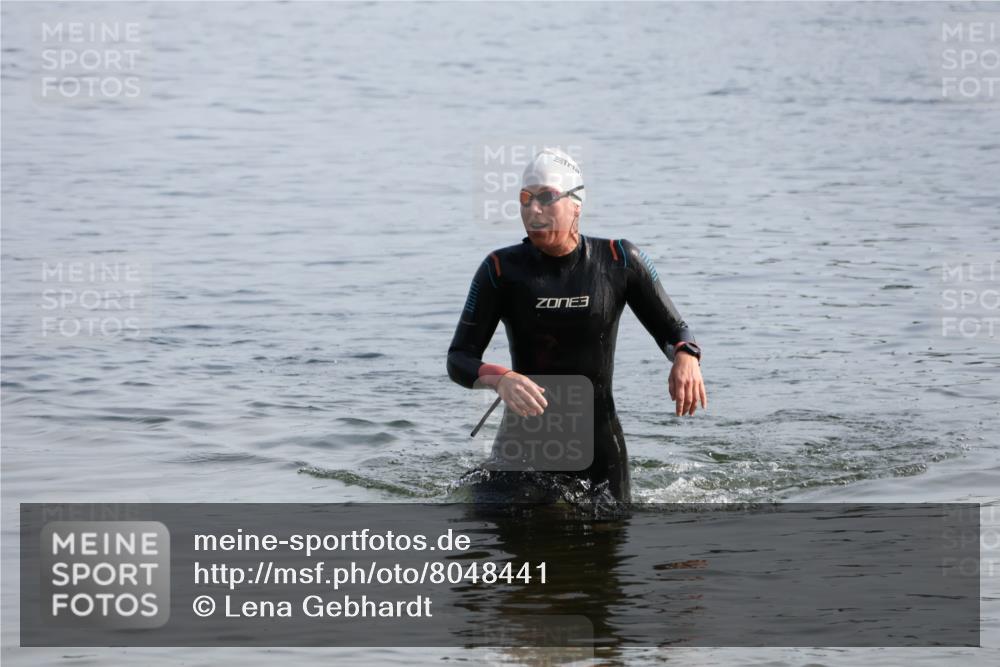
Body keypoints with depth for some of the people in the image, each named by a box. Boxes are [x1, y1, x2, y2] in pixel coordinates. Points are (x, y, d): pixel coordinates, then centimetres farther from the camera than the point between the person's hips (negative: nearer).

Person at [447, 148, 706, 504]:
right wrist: (500, 379, -29)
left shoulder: (619, 261, -3)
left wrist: (686, 358, -18)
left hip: (599, 439, 1)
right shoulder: (502, 269, -5)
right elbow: (459, 359, -7)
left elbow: (672, 330, 6)